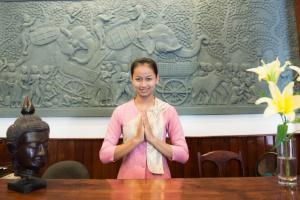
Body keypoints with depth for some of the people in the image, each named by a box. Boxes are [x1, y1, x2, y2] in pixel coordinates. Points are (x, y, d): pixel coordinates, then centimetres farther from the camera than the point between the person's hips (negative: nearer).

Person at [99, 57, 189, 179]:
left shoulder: (168, 111, -4)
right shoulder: (120, 111, -3)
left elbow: (183, 155, -6)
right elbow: (104, 155, -7)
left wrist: (152, 138, -16)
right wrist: (136, 139, -16)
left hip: (159, 178, 0)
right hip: (128, 178, 0)